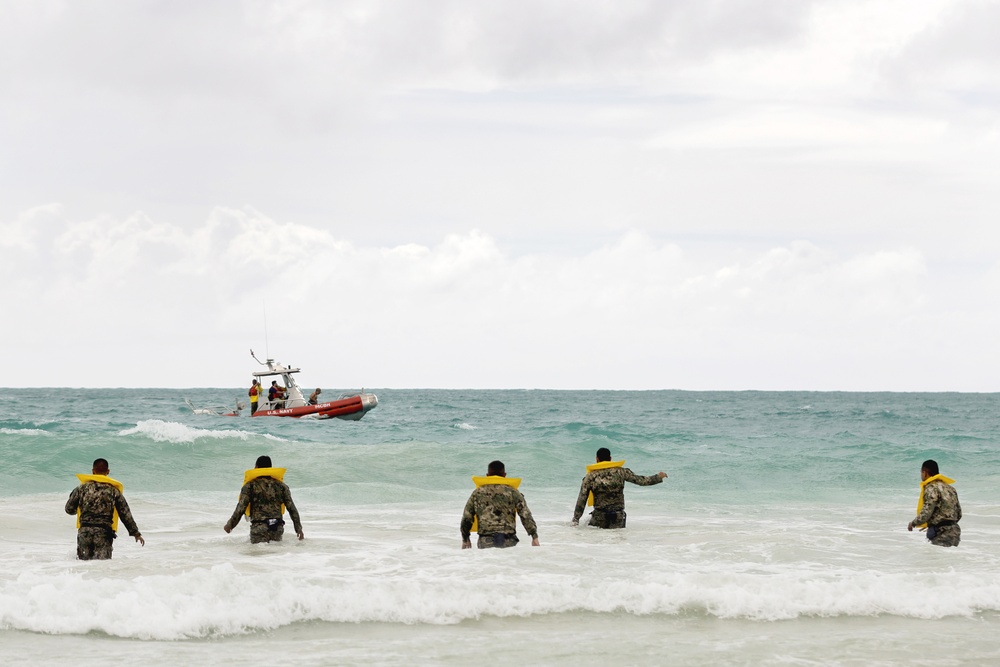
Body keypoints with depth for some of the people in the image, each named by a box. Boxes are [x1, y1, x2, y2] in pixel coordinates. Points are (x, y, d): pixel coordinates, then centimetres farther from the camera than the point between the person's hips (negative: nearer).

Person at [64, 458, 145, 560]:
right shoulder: (113, 490, 8)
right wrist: (136, 533, 17)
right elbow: (125, 514, 10)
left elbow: (69, 509, 14)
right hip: (104, 532, -1)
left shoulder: (82, 488, 8)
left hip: (84, 531, 1)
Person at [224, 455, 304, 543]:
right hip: (278, 528, 3)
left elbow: (240, 509, -1)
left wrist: (230, 525, 14)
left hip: (259, 528, -3)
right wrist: (298, 529, 21)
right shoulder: (281, 486, 15)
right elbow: (292, 509, 14)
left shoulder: (249, 486, 5)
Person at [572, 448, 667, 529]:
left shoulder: (590, 477, 1)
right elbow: (641, 481, 8)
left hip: (599, 519, -1)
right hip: (618, 517, 1)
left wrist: (575, 520, 6)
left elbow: (581, 500, 1)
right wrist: (659, 477, 23)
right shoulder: (621, 472, 2)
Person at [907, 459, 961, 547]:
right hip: (955, 532, 9)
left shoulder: (931, 488, -10)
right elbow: (958, 514, 19)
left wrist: (913, 523, 1)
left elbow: (926, 513, -16)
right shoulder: (950, 488, 16)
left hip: (942, 534, -9)